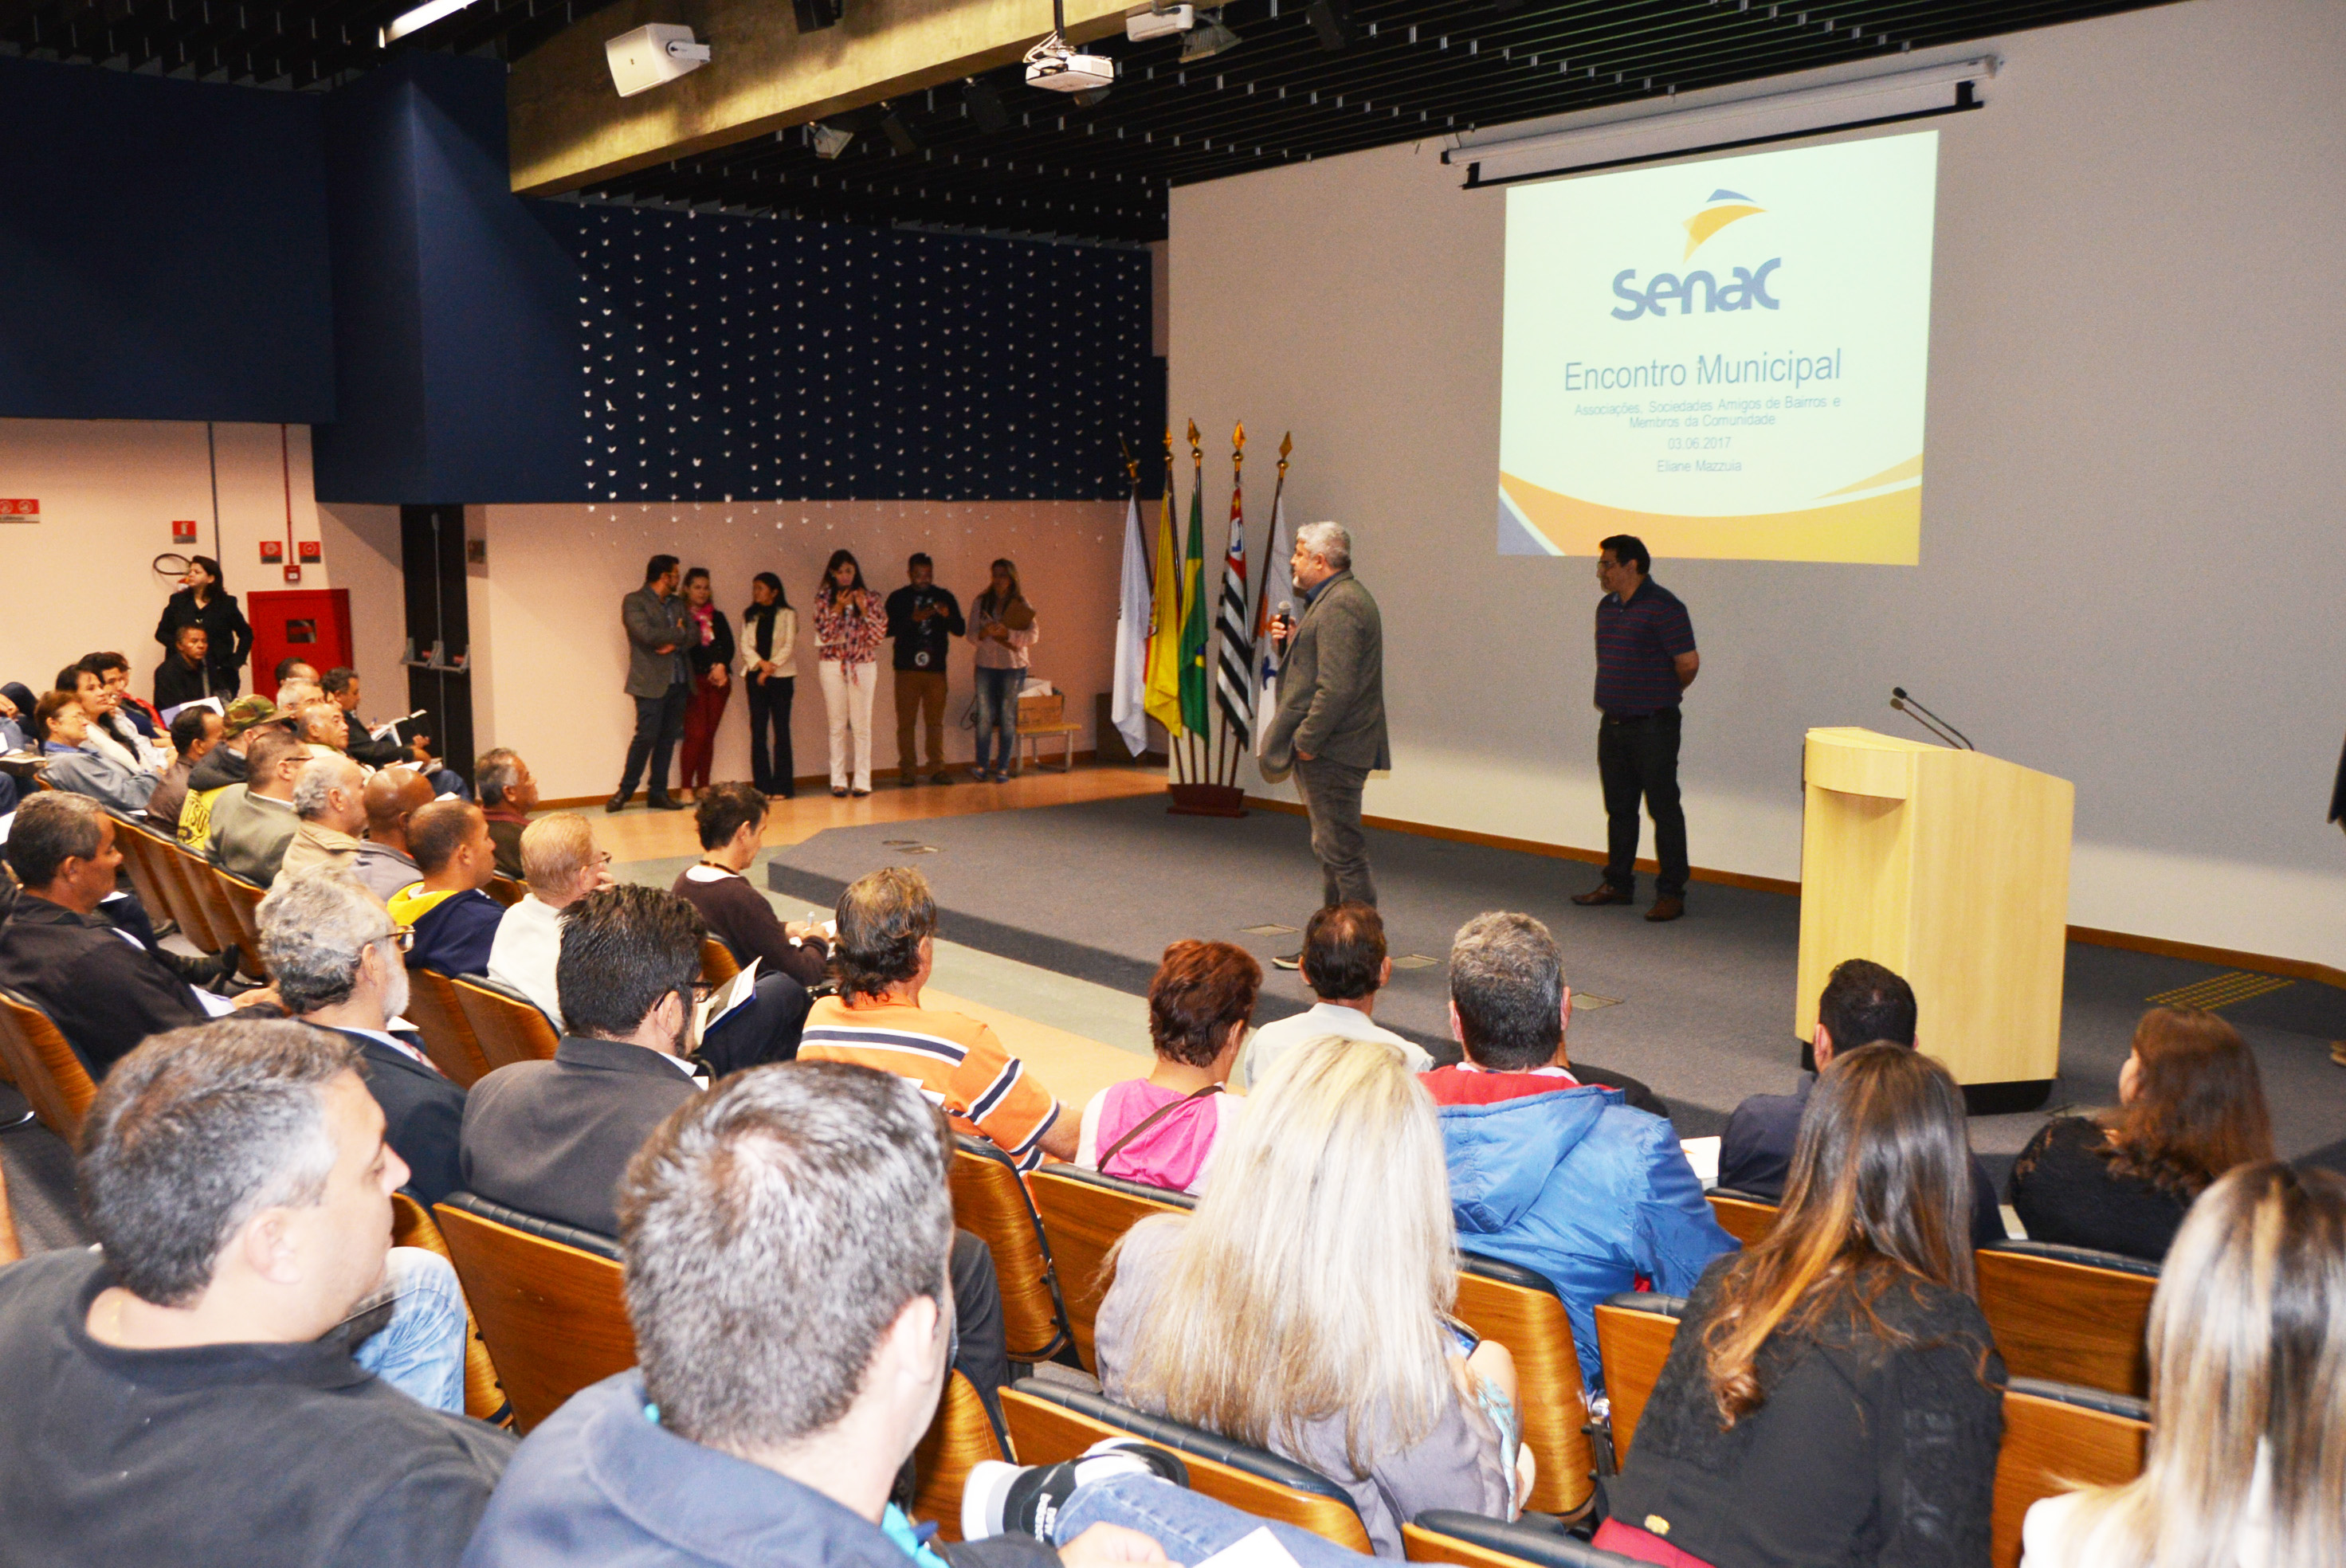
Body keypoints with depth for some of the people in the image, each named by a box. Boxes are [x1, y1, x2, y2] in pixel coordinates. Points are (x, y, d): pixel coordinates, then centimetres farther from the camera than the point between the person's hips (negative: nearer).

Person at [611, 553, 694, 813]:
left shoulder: (677, 603, 18)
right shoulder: (634, 602, -3)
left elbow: (692, 634, 8)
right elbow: (646, 634, -18)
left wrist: (674, 643, -12)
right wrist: (678, 633, -4)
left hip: (678, 682, 6)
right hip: (651, 683, -6)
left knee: (668, 738, 6)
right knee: (646, 736, -9)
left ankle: (658, 792, 13)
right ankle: (624, 791, 4)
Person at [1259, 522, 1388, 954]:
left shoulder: (1339, 606, -18)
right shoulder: (1337, 598, 17)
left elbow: (1336, 687, -26)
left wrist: (1306, 740, -19)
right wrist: (1288, 641, 6)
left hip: (1330, 753, -11)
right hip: (1330, 750, 11)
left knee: (1342, 853, -6)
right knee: (1332, 851, 16)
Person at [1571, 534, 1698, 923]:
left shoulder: (1662, 607, -13)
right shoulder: (1607, 607, 13)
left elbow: (1688, 662, -17)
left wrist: (1666, 692, 0)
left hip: (1653, 726, -8)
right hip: (1613, 723, 8)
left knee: (1663, 807, -2)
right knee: (1619, 807, 14)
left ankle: (1671, 893, 3)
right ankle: (1618, 884, 25)